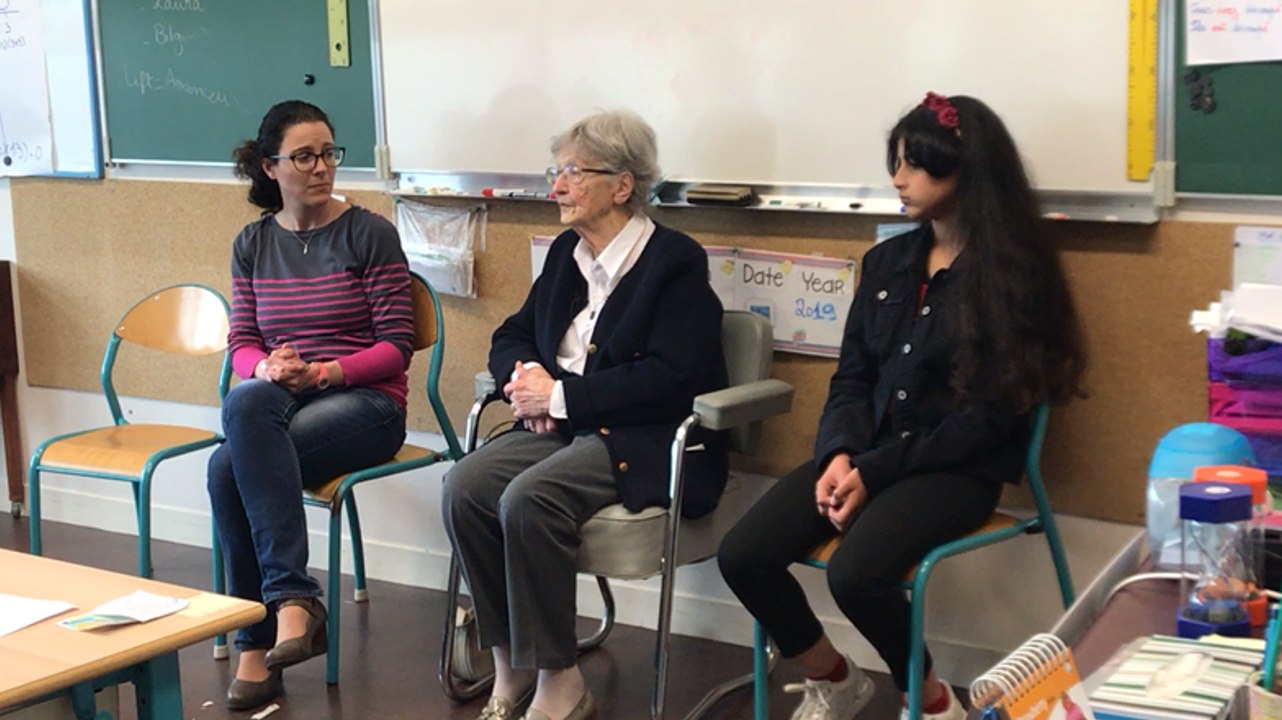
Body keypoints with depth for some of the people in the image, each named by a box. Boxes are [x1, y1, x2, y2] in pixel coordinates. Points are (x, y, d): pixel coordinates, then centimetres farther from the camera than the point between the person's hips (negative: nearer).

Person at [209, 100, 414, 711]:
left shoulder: (370, 234, 0)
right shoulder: (252, 244, 14)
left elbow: (397, 344, -3)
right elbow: (241, 341, 13)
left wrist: (323, 372, -18)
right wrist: (265, 368, -11)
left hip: (365, 399, -4)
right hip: (276, 406, 4)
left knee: (230, 466, -31)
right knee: (247, 402, -35)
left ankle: (259, 643, -23)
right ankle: (293, 601, -31)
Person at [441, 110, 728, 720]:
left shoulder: (677, 260, -7)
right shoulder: (566, 252, 16)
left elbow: (670, 376, -18)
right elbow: (512, 336, 21)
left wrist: (561, 395, -17)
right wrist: (525, 375, -4)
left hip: (649, 441, -7)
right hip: (563, 428, 7)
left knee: (529, 499, -31)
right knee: (464, 486, -20)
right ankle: (510, 667, -10)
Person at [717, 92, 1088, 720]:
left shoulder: (1012, 274, -7)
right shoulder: (887, 261, 12)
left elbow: (989, 415, -12)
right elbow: (851, 378, 10)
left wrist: (875, 472, -17)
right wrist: (841, 455, -11)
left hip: (959, 467, -6)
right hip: (867, 453, 6)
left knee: (855, 572, -32)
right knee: (742, 555, -15)